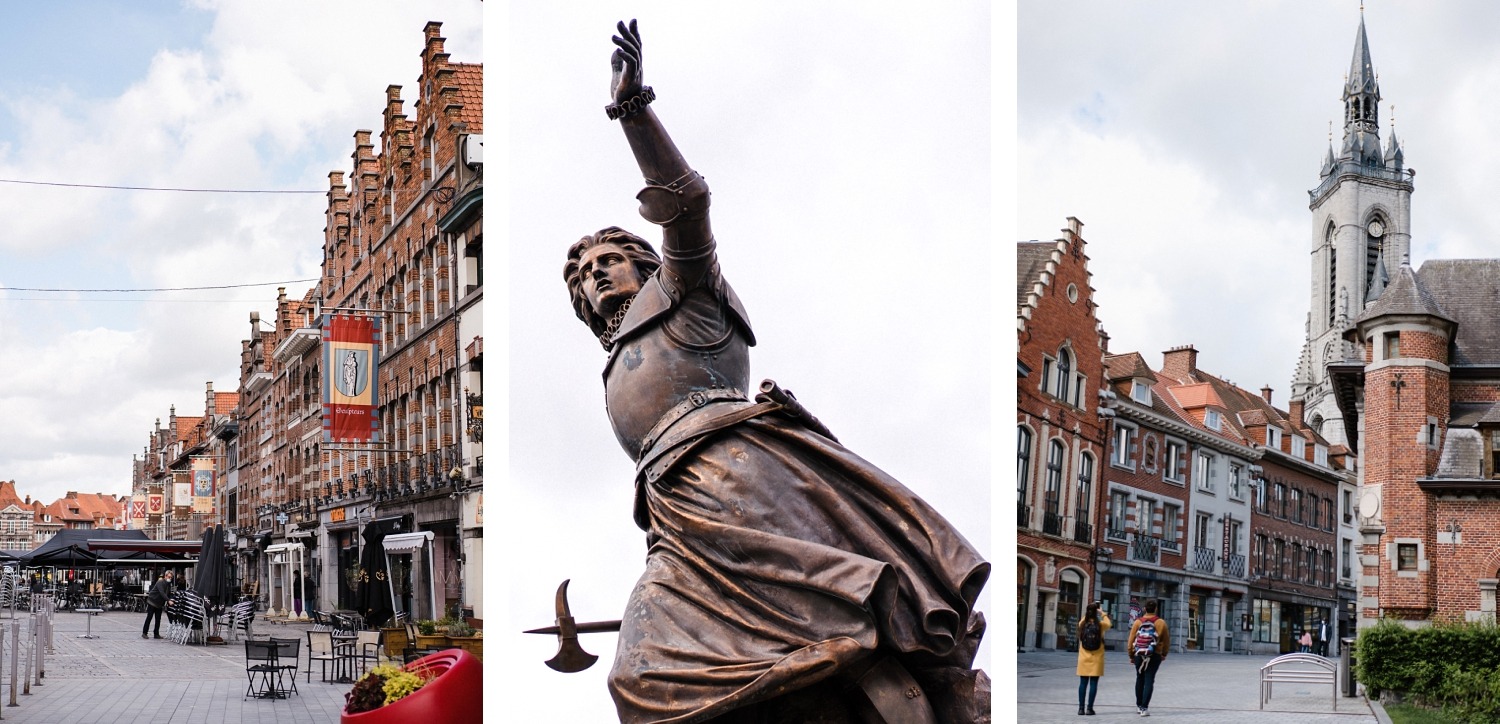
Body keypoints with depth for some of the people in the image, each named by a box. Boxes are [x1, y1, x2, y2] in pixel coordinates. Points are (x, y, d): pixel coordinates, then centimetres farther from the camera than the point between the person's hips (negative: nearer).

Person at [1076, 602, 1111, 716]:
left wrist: (1087, 613, 26)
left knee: (1083, 683, 7)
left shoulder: (1082, 624, -4)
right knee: (1093, 683, 2)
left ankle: (1081, 708, 7)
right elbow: (1109, 624, 15)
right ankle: (1089, 708, 1)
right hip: (1096, 658, -2)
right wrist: (1103, 614, 23)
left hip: (1084, 658, 2)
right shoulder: (1100, 625, -8)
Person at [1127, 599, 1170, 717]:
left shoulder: (1138, 622, -2)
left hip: (1139, 655, 2)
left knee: (1140, 679, 17)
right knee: (1149, 680, -1)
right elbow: (1166, 641, 3)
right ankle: (1144, 708, -8)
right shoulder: (1161, 623, -5)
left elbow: (1130, 640, -1)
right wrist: (1164, 654, 20)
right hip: (1154, 656, -2)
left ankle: (1139, 705, 27)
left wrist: (1131, 655, 12)